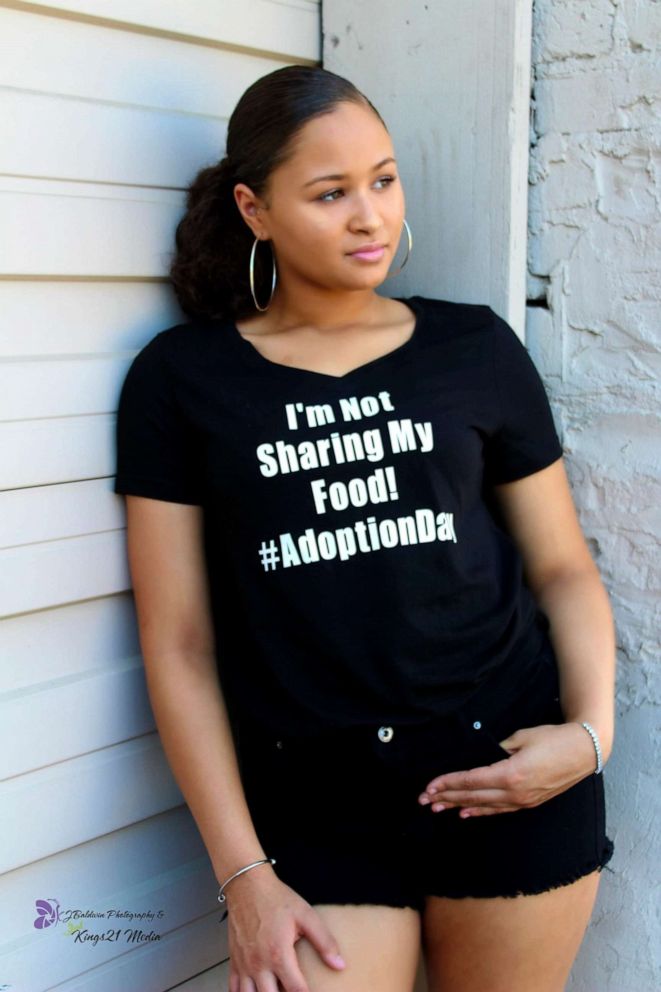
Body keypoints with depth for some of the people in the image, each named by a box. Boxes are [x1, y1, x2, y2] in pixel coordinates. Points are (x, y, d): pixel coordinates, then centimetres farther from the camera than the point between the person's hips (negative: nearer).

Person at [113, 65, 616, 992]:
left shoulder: (476, 347, 3)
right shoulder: (180, 379, -1)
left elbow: (563, 567, 8)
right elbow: (179, 642, -3)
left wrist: (593, 730, -8)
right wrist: (243, 875, -5)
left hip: (511, 772, 2)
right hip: (313, 802, -1)